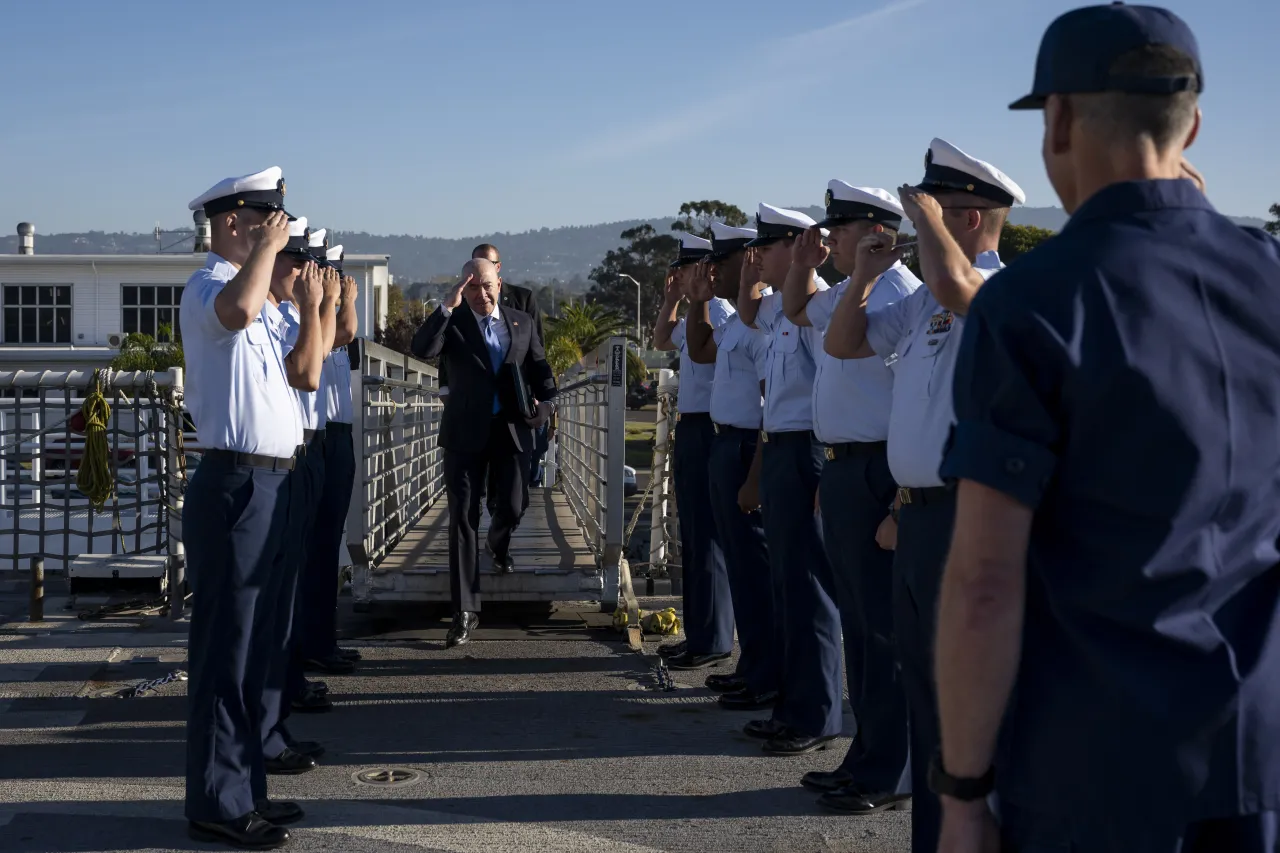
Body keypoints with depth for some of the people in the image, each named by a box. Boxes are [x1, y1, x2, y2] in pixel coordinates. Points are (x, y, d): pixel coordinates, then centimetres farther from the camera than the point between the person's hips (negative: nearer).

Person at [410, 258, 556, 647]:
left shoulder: (522, 322, 9)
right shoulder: (453, 323, 0)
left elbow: (539, 368, 14)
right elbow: (422, 350, -17)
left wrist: (546, 400, -4)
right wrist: (447, 306, -23)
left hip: (512, 429, 2)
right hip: (466, 431, -2)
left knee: (511, 509, 3)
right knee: (463, 517, -3)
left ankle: (498, 544, 45)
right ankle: (465, 610, 0)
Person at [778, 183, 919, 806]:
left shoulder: (900, 293, -15)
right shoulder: (839, 294, 14)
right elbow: (796, 310, 37)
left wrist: (905, 493, -24)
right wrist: (803, 263, 16)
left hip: (877, 473, -10)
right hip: (840, 469, 10)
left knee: (883, 625, -3)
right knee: (856, 620, 15)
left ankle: (890, 775, 6)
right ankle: (867, 755, 26)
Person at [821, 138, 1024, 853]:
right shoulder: (922, 302, 16)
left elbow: (954, 283, -34)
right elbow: (843, 343, 26)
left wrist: (924, 216, -16)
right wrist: (867, 275, 11)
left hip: (966, 513, -10)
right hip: (918, 513, 10)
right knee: (923, 683, 17)